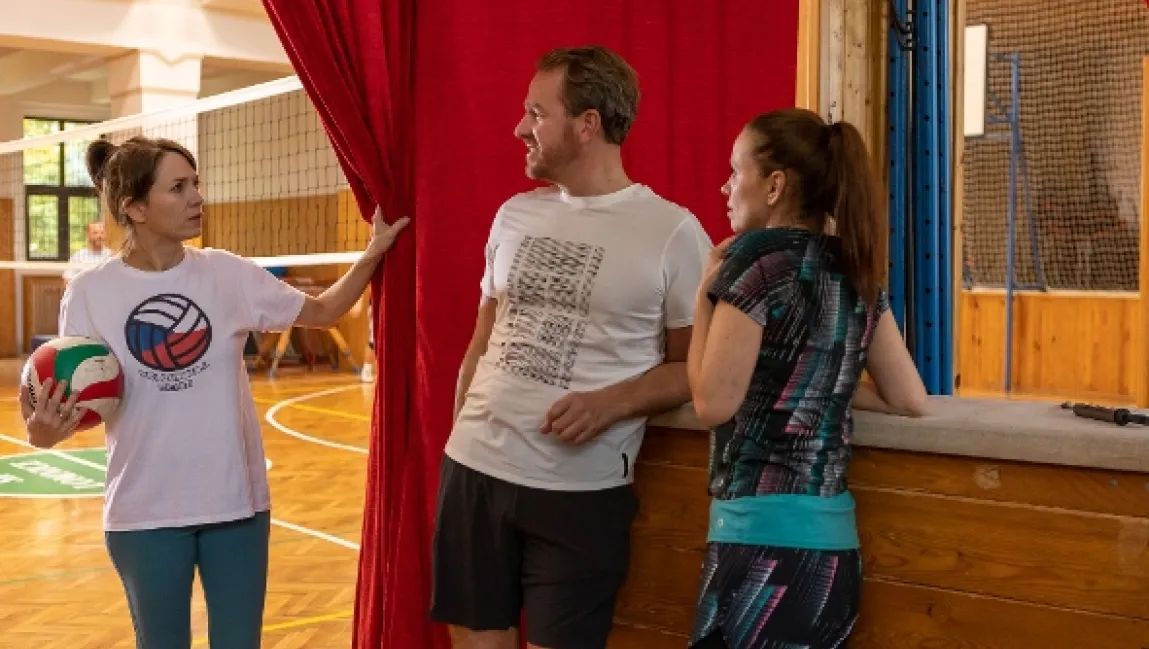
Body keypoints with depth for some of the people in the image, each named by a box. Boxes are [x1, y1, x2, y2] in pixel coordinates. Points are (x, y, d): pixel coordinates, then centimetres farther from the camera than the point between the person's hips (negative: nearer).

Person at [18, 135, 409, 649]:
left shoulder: (229, 273, -3)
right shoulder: (90, 293, -8)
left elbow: (322, 311, 7)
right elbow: (71, 403, -3)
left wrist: (375, 251, -4)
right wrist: (44, 432, -25)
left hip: (236, 501, 2)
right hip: (145, 511, -1)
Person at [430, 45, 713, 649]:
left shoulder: (673, 231, -7)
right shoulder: (514, 215, 9)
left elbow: (693, 366, -2)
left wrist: (613, 402, -18)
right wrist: (459, 438, 12)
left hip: (582, 489, -4)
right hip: (472, 470, 5)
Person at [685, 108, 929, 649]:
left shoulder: (758, 256, -10)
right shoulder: (855, 271, 11)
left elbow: (713, 402, -13)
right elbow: (909, 398, 13)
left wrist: (706, 290, -3)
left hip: (765, 547, -7)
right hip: (833, 550, 8)